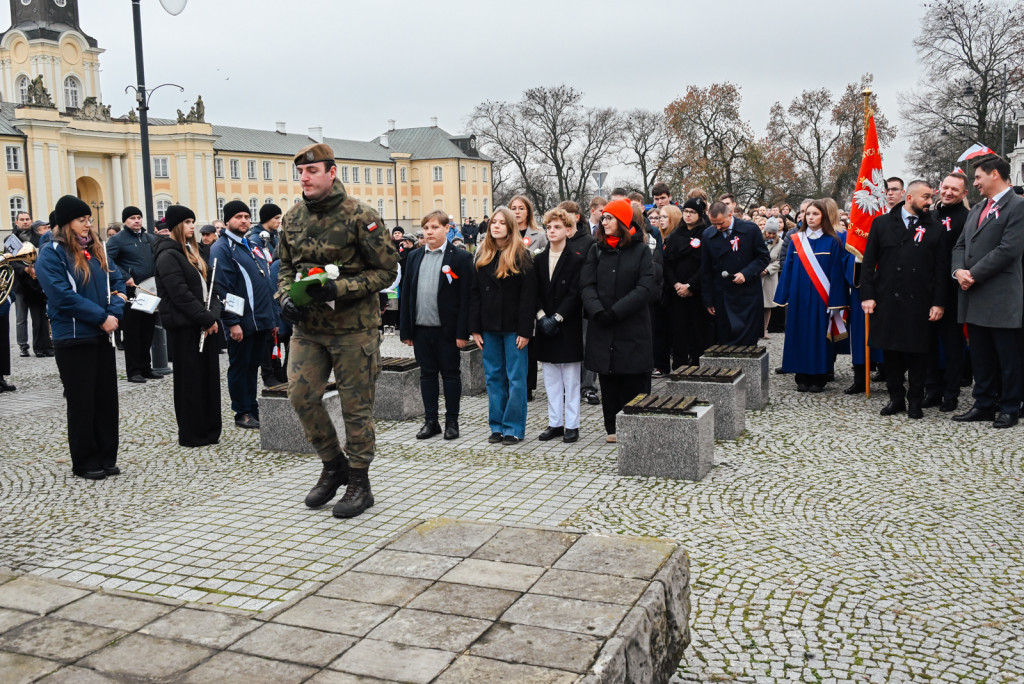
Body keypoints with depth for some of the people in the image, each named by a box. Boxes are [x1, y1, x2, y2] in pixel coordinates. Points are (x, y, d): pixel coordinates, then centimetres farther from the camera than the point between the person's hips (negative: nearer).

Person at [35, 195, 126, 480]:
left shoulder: (97, 249, 12)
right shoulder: (52, 253, -9)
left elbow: (117, 281, 11)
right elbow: (62, 295, -18)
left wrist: (114, 312, -8)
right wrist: (101, 317, -18)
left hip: (103, 335, 6)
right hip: (73, 338, -6)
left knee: (106, 397, 9)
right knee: (82, 401, 2)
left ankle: (106, 457, 20)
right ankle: (85, 462, 13)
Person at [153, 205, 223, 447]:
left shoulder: (192, 251, 16)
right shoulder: (168, 256, -11)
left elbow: (208, 285, 14)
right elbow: (181, 295, -19)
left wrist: (213, 315, -1)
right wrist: (207, 319, -16)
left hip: (204, 325, 8)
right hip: (184, 328, -8)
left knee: (209, 377, 10)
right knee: (190, 381, 0)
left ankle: (209, 431, 19)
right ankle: (191, 434, 9)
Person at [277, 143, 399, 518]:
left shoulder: (360, 216, -11)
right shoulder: (292, 218, 7)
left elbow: (387, 270, -10)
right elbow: (286, 266, 18)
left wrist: (339, 289, -21)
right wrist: (286, 297, -3)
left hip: (353, 326, -5)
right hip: (307, 326, 6)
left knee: (356, 405, 2)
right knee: (301, 395, 1)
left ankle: (359, 483, 17)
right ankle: (334, 466, 23)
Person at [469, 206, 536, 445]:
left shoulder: (521, 255, -4)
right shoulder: (482, 256, 9)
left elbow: (528, 295, -8)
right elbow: (475, 293, 9)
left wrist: (525, 330, -14)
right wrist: (475, 327, 2)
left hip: (513, 326, -4)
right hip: (489, 326, 5)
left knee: (516, 378, 1)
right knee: (493, 376, 9)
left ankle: (513, 427, 9)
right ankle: (497, 426, 18)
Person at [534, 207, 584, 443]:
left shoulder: (577, 260, -4)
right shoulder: (539, 260, 9)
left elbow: (575, 294, -10)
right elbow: (535, 292, 5)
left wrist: (557, 318, -16)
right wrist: (542, 316, -9)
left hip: (568, 327, -4)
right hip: (545, 327, 5)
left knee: (571, 379, 2)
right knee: (551, 379, 10)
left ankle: (572, 425, 9)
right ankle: (555, 423, 18)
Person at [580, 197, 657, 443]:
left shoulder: (641, 250, -1)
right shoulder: (597, 250, 9)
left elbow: (647, 287, -11)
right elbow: (586, 284, 1)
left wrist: (615, 311, -16)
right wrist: (597, 311, -16)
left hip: (633, 328, -3)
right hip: (603, 329, 3)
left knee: (634, 380, -1)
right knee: (608, 380, 7)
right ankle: (612, 428, 17)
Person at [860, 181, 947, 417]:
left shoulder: (935, 229, 6)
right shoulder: (882, 223, 5)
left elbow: (941, 269, 4)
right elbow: (869, 262, 4)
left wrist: (938, 303, -2)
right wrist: (867, 295, -3)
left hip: (919, 301, 0)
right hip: (887, 299, 0)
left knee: (917, 351, 5)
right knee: (891, 350, 7)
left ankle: (915, 400, 17)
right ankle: (896, 397, 20)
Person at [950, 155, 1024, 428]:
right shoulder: (977, 209, 17)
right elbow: (961, 245, 15)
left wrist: (974, 275, -15)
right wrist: (959, 270, -5)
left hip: (1000, 298, -8)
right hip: (974, 297, 8)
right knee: (981, 357, 13)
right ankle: (984, 405, 22)